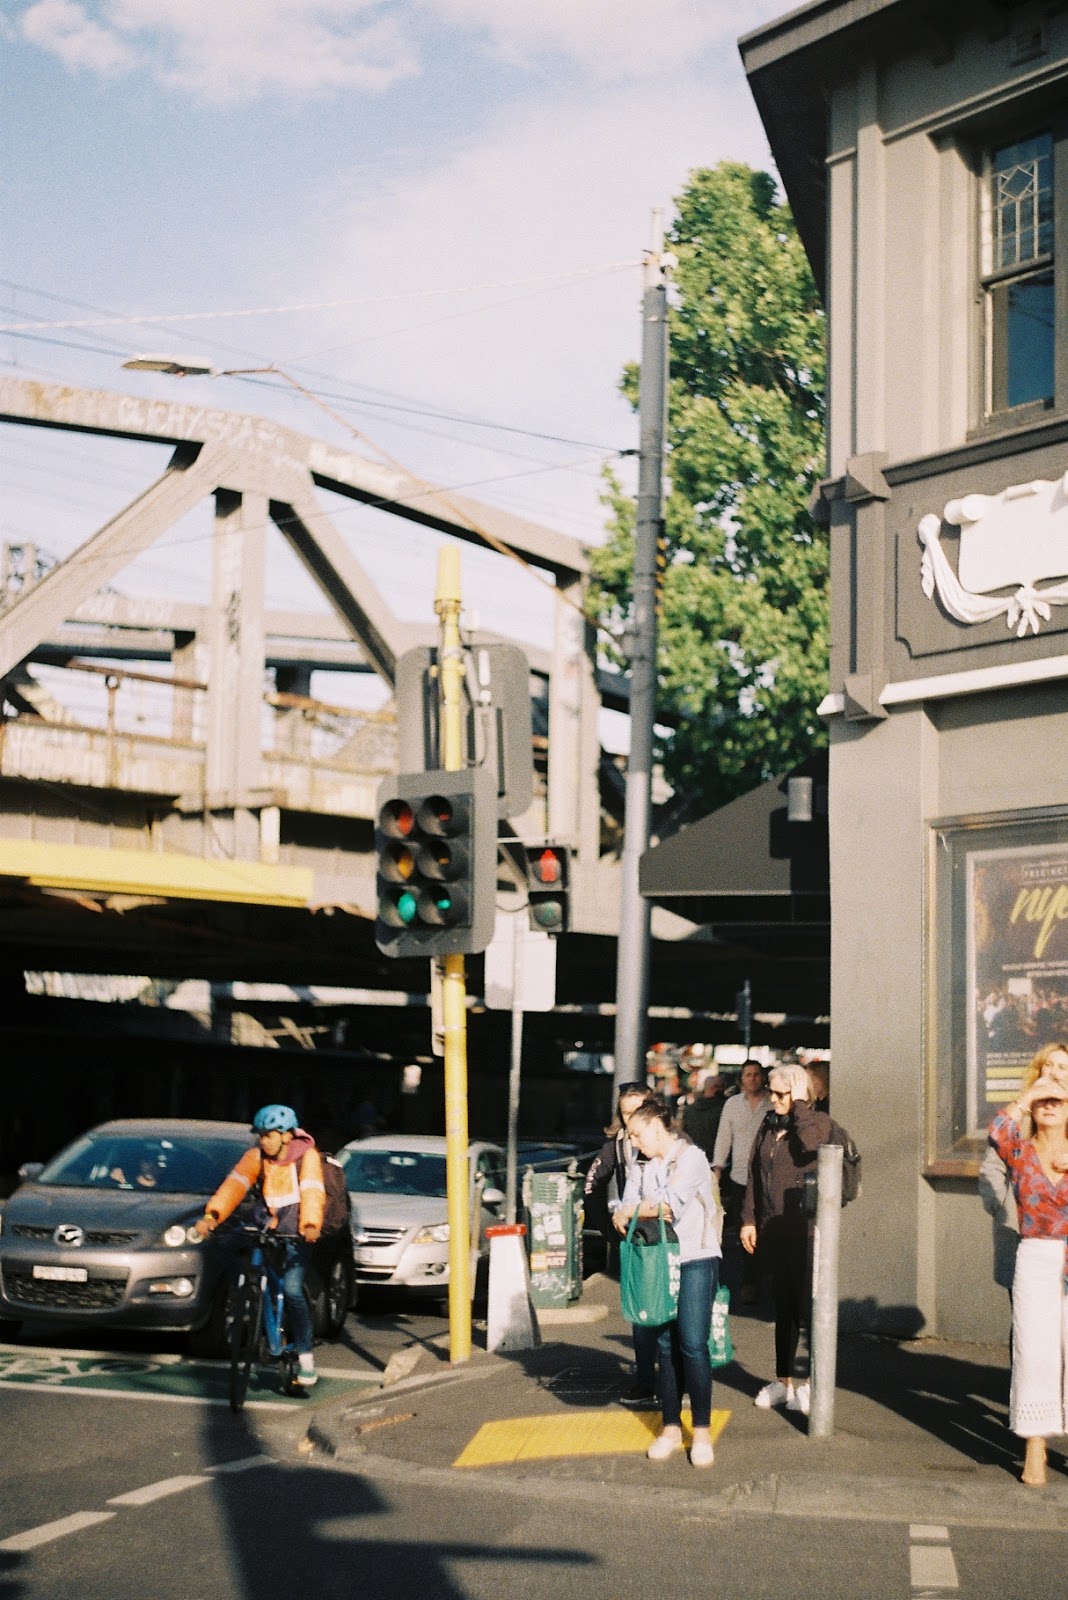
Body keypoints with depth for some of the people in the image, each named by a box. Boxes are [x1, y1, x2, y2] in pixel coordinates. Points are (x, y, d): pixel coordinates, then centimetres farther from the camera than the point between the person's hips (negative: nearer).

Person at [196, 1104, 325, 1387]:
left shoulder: (306, 1156, -10)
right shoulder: (257, 1156, -1)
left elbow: (312, 1192, -25)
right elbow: (235, 1183, -16)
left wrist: (310, 1225, -43)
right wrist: (212, 1215, -31)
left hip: (296, 1234, -4)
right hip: (266, 1229, 4)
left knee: (291, 1289, -19)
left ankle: (305, 1356, -8)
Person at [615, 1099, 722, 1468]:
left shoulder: (691, 1157, -6)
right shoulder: (642, 1168, 14)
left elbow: (671, 1202, -18)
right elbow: (626, 1208, 2)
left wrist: (633, 1211, -6)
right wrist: (652, 1212, -18)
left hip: (695, 1260, -6)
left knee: (693, 1345, -8)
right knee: (666, 1346, 7)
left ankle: (701, 1432, 0)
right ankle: (671, 1428, 15)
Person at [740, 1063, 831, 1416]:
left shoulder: (818, 1121, -5)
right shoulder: (769, 1126, 13)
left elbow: (810, 1143, -29)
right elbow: (754, 1173, 14)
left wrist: (799, 1104, -18)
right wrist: (748, 1219, 8)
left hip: (805, 1230, -6)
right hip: (772, 1229, 6)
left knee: (808, 1305, -4)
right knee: (783, 1306, 14)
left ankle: (816, 1383, 2)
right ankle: (784, 1381, 22)